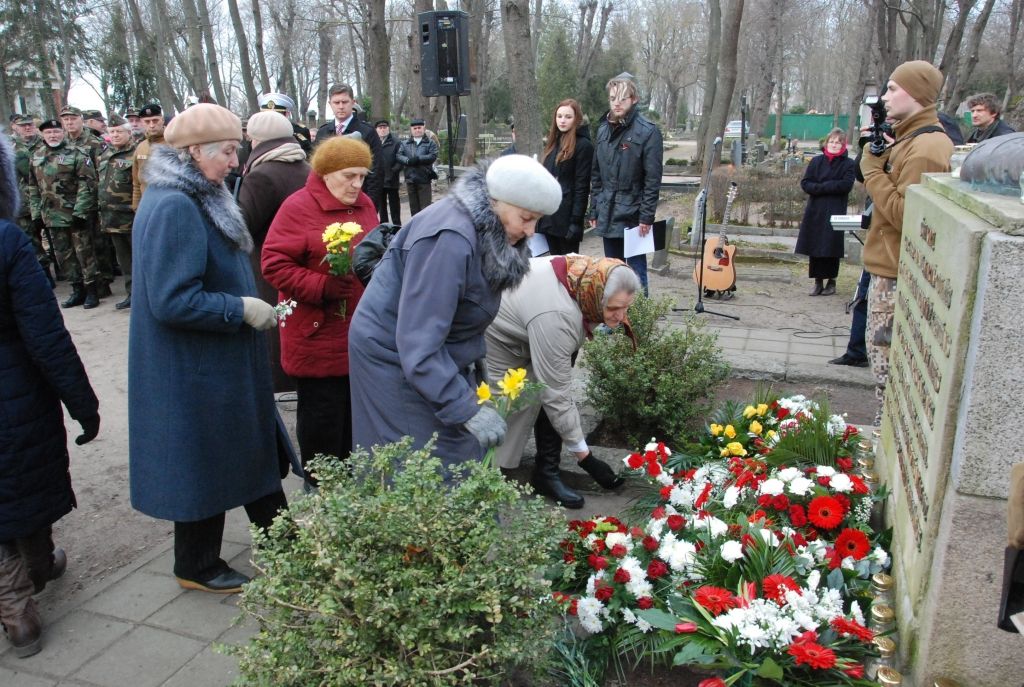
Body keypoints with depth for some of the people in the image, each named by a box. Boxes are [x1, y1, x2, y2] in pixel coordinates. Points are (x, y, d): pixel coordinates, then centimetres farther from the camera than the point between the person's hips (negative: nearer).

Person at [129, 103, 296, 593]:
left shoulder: (196, 200, 8)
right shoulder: (174, 208, -24)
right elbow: (172, 301, -28)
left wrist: (251, 304, 9)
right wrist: (241, 309, -20)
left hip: (222, 365, 10)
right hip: (195, 372, -10)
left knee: (257, 451, 19)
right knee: (206, 463, 8)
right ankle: (197, 567, 29)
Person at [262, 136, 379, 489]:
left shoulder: (364, 205, 11)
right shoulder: (298, 207, -9)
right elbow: (274, 263, -14)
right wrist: (321, 287, -21)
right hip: (318, 337, -6)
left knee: (355, 412, 15)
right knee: (322, 416, 3)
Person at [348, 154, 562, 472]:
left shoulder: (490, 232, -2)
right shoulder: (450, 240, -30)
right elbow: (418, 343, -32)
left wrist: (475, 358, 5)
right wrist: (466, 409, -31)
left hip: (438, 357, 9)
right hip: (396, 360, -9)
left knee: (466, 456, 9)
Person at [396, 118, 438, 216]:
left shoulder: (430, 143, 6)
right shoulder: (405, 143, 15)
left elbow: (433, 156, -9)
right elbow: (398, 156, 2)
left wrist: (418, 159, -17)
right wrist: (408, 160, -18)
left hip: (424, 179, -3)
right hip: (410, 178, 4)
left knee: (425, 207, -6)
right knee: (414, 207, 10)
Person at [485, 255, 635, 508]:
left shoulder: (589, 275, -18)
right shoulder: (554, 317, -41)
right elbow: (557, 395, -34)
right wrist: (585, 457, -27)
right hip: (493, 339, -8)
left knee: (554, 383, -3)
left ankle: (547, 471, 3)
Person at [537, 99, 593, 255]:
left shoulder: (583, 145, -8)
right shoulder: (554, 143, 15)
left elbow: (582, 187, -14)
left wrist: (576, 220, -19)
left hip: (566, 216, -7)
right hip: (548, 215, 7)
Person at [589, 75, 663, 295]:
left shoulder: (647, 131, -8)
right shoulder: (603, 129, 11)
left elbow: (653, 179, -11)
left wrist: (646, 217, -15)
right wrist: (594, 210, 11)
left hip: (633, 217, -6)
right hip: (607, 216, 6)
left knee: (636, 272, -2)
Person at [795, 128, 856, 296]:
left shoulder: (848, 164, 0)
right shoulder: (816, 161, 8)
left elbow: (846, 185, -13)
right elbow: (805, 183, -1)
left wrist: (820, 186, -12)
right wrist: (831, 187, -13)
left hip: (835, 213, -2)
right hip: (815, 211, 2)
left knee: (832, 249, 2)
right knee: (814, 248, 2)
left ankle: (831, 281, 16)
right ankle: (818, 281, 13)